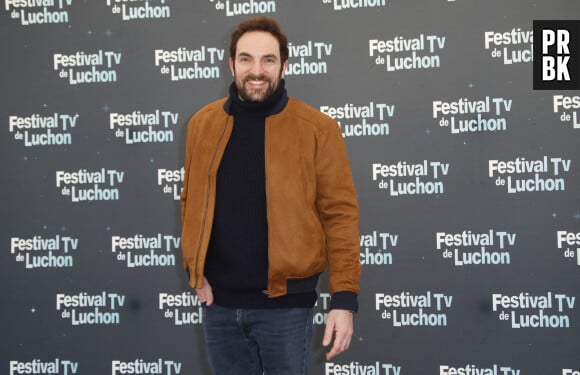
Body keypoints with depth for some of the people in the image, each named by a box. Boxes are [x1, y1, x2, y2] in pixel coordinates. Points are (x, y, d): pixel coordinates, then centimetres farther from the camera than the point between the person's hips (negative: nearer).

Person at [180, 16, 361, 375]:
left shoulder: (317, 128, -7)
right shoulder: (203, 123, 5)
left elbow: (340, 214, -8)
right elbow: (192, 202, 13)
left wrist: (344, 297, -13)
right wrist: (196, 269, 3)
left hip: (285, 302, -3)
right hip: (219, 301, 3)